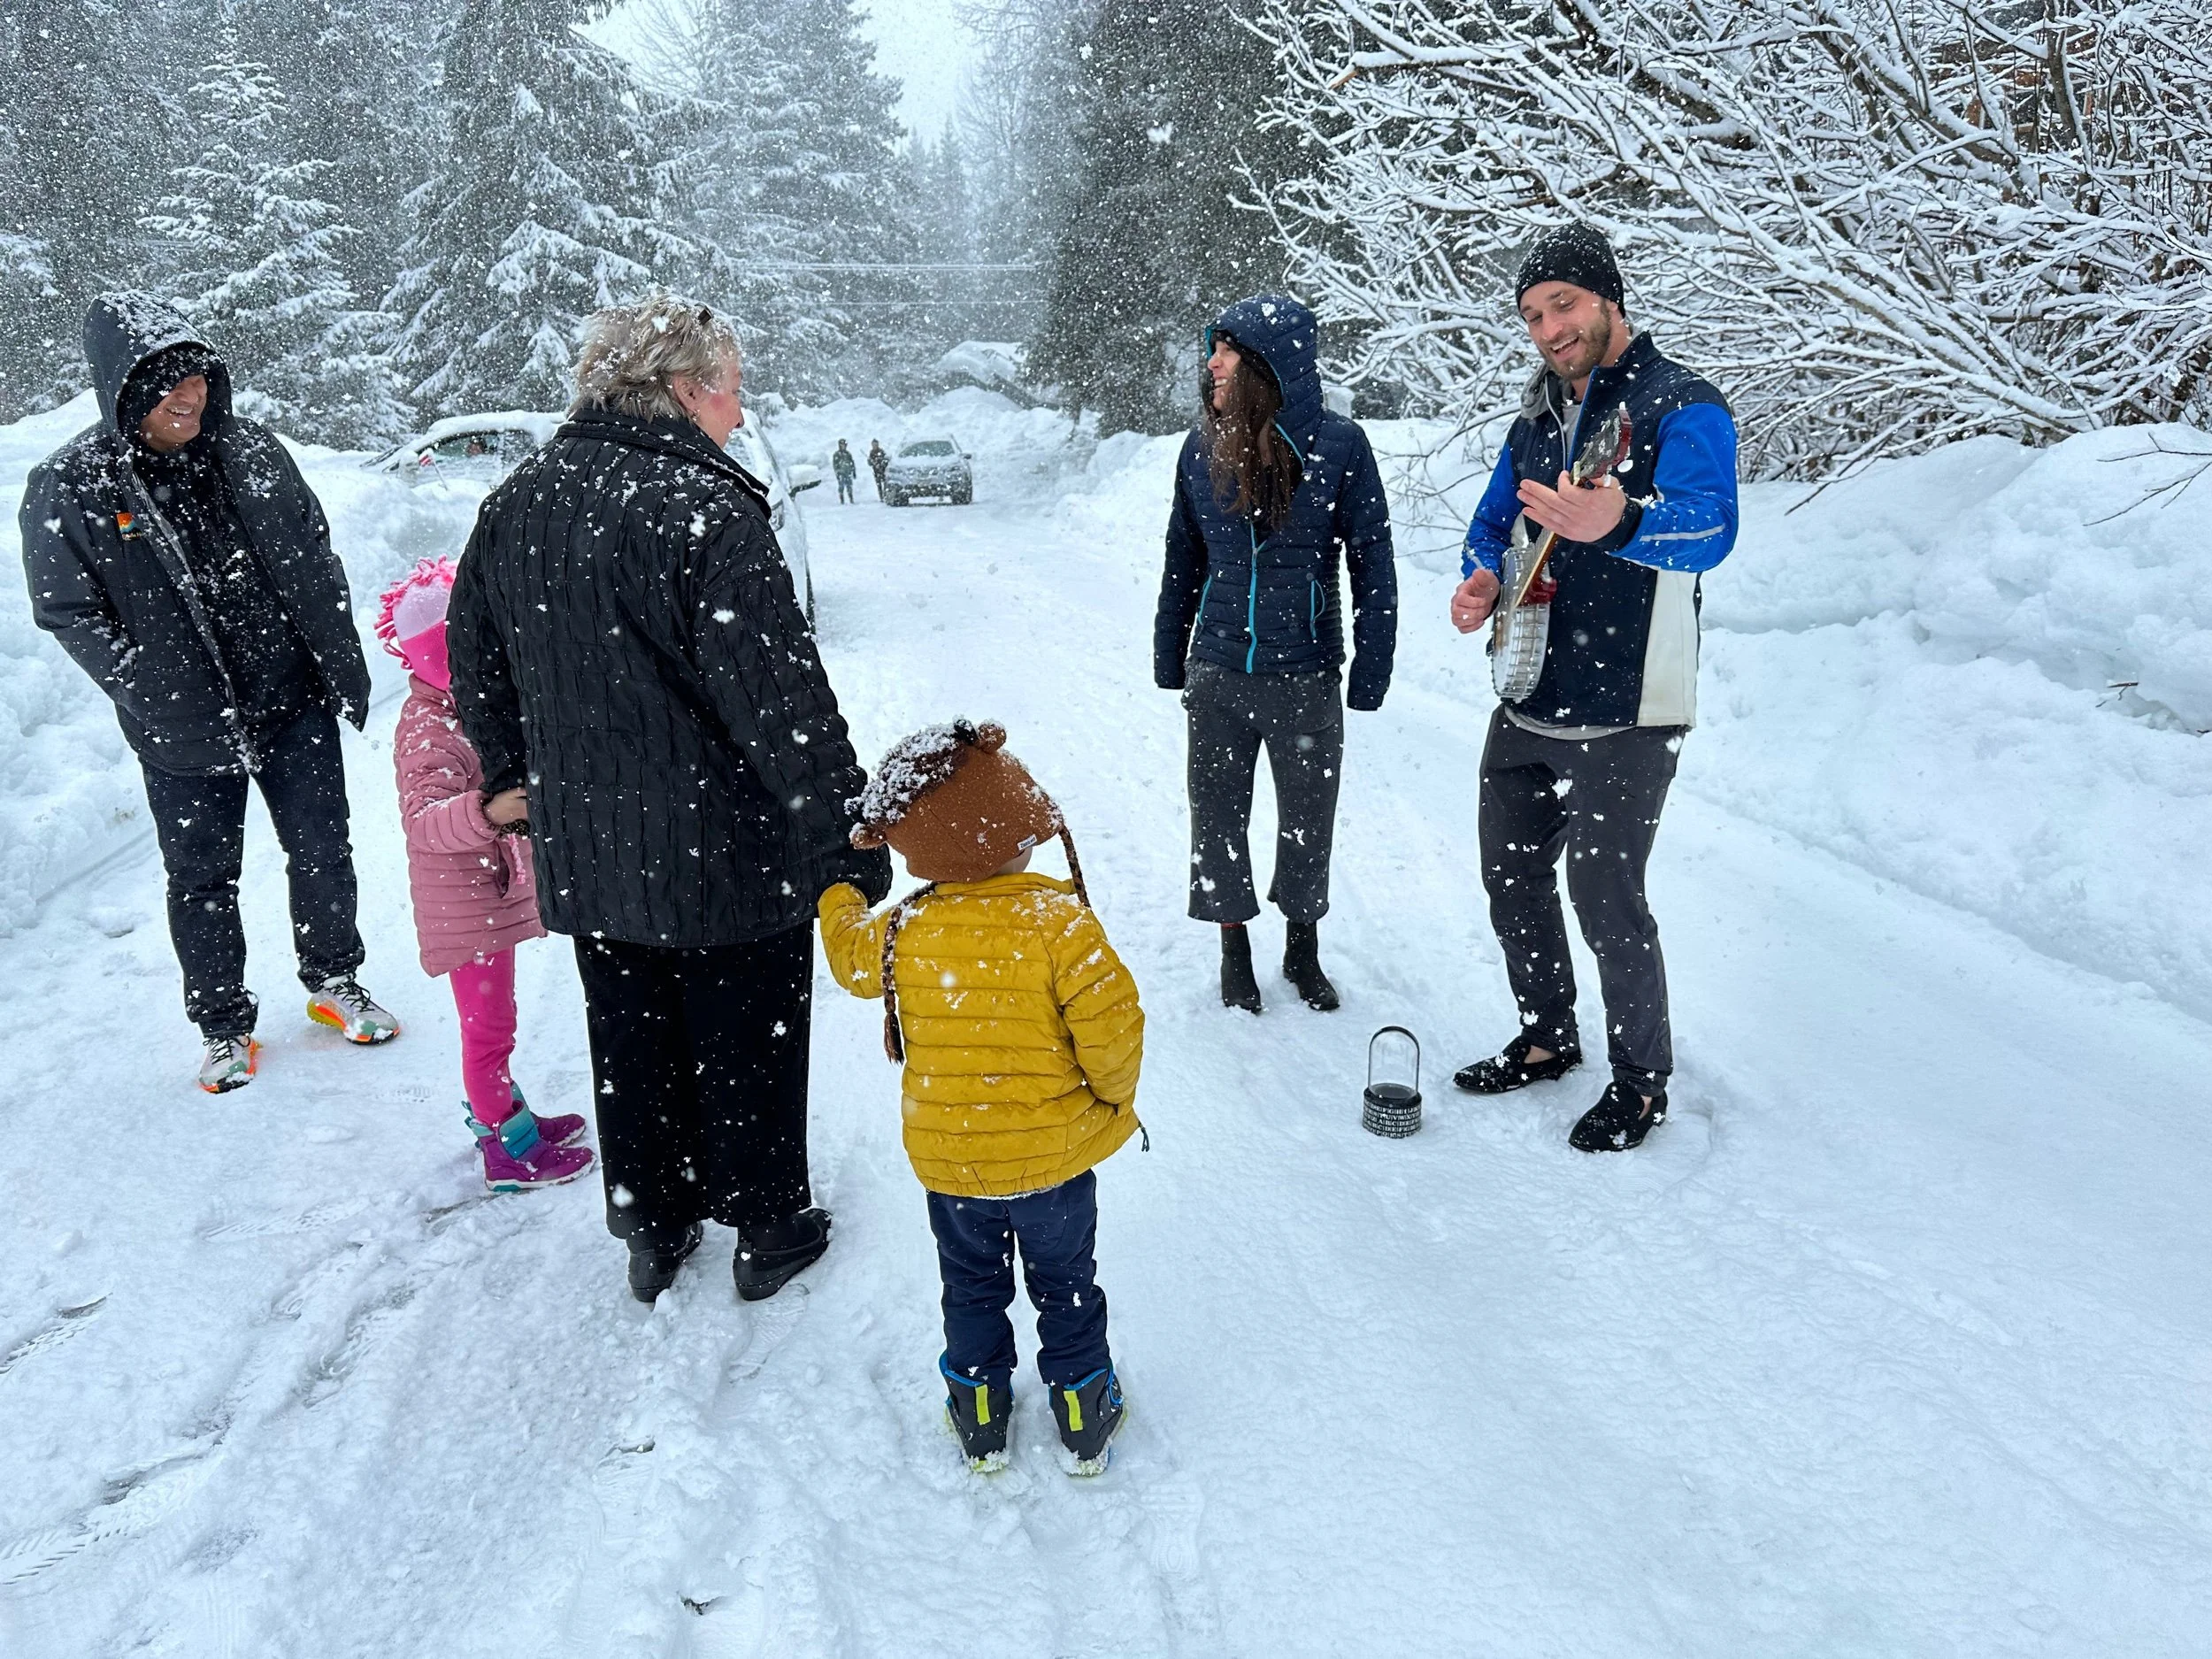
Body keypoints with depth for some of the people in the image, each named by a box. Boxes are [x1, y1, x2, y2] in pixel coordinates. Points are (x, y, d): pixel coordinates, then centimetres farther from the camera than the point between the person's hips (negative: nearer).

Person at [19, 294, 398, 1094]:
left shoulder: (250, 447, -2)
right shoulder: (67, 487, -11)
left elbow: (316, 563, 5)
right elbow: (69, 613, -9)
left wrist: (347, 668, 3)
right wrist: (167, 705, -15)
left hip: (296, 700, 3)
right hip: (186, 734, -2)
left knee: (323, 853, 12)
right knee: (201, 879, 10)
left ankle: (333, 982, 34)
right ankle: (223, 1026, 28)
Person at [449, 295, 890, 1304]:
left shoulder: (515, 504, 3)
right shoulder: (705, 510, -22)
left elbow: (474, 662, 14)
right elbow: (779, 695, -24)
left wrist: (518, 780, 26)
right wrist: (848, 833, -17)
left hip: (583, 855, 6)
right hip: (726, 853, -6)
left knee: (630, 1045, 20)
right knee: (746, 1045, 13)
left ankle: (653, 1230, 36)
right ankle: (769, 1229, 30)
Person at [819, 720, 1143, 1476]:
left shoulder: (902, 933, -14)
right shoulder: (1058, 920, -23)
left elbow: (851, 956, 9)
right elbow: (1110, 1021, -25)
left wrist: (839, 894, 30)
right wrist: (1112, 1094, -5)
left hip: (948, 1159, 2)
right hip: (1056, 1153, -2)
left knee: (971, 1287, 23)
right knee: (1066, 1286, 19)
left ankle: (979, 1420, 36)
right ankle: (1084, 1421, 33)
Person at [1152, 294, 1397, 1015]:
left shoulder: (1339, 446, -9)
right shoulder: (1204, 446, 0)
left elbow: (1372, 564, -5)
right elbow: (1182, 559, 8)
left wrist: (1371, 674, -7)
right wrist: (1168, 659, 8)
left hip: (1306, 678, -2)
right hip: (1217, 674, 2)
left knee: (1307, 822, 12)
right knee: (1218, 819, 12)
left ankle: (1303, 949, 34)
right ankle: (1234, 950, 32)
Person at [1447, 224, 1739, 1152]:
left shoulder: (1684, 409, -12)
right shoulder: (1536, 422, 12)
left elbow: (1709, 527, -30)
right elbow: (1493, 521, 21)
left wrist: (1617, 520, -52)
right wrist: (1485, 578, -4)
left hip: (1623, 717, -7)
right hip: (1526, 708, 8)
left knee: (1605, 897, -4)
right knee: (1512, 878, 15)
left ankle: (1640, 1081, 18)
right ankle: (1547, 1039, 37)